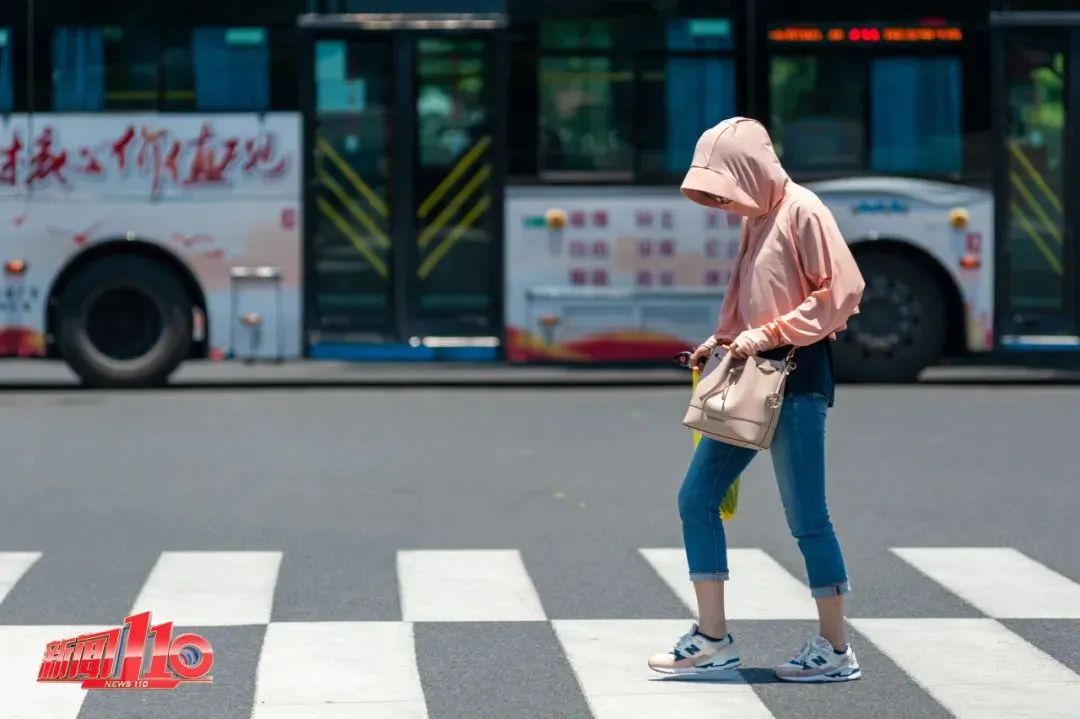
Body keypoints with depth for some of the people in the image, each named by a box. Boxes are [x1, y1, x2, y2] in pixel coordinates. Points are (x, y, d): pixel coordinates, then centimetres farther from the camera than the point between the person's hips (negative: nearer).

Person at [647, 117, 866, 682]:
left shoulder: (802, 213, -11)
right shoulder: (756, 220, 14)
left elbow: (842, 292, -16)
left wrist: (767, 336, -16)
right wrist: (722, 342, 10)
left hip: (796, 376, -9)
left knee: (806, 516, -5)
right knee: (696, 497, 6)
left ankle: (835, 650, 5)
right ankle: (712, 638, 11)